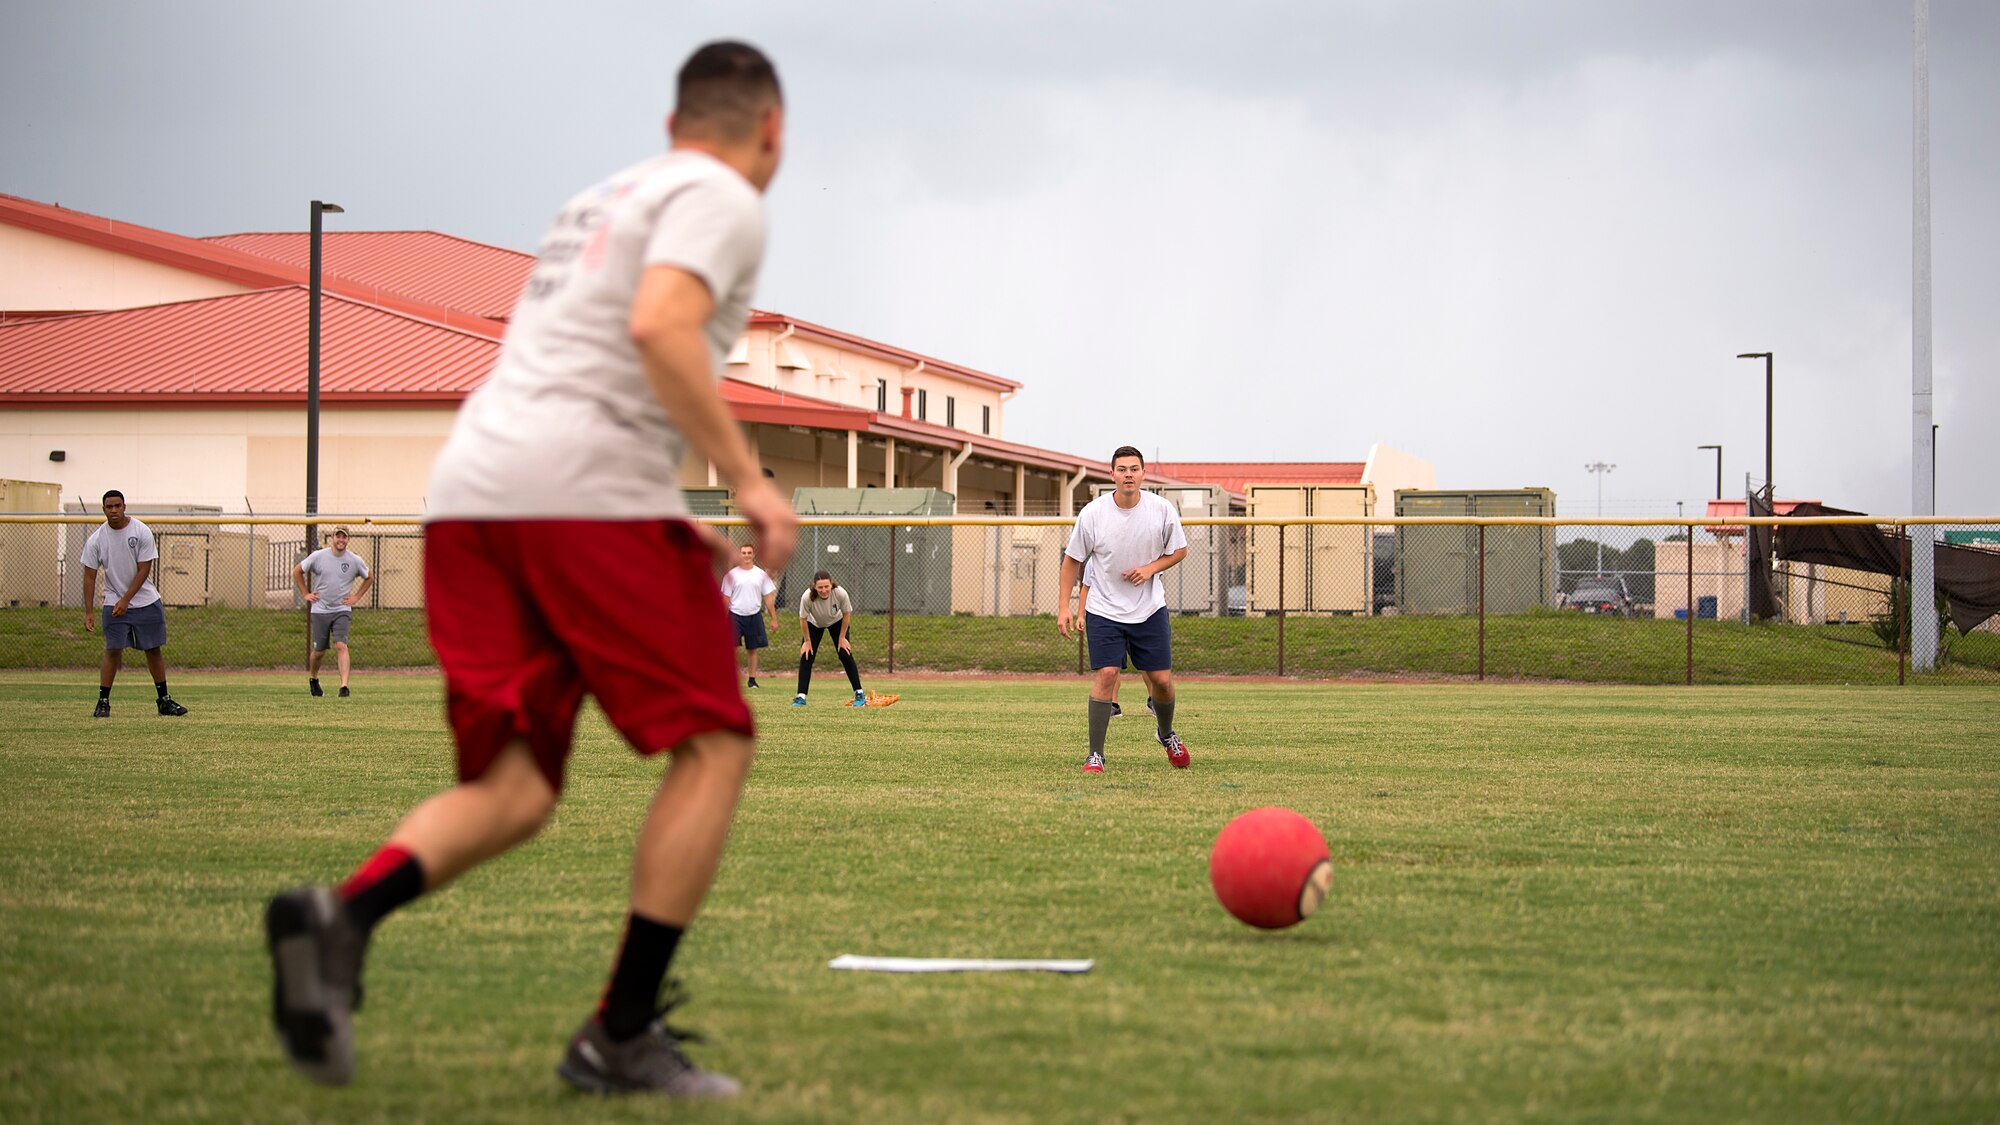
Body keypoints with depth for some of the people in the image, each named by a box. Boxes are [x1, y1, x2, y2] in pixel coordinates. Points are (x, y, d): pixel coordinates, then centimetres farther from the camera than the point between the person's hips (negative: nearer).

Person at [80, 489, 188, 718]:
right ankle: (103, 703, -3)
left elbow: (144, 570, -9)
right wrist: (89, 612, -9)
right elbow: (90, 576, -3)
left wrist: (126, 600, -15)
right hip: (113, 603, -1)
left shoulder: (142, 532, -8)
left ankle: (164, 700, 16)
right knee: (113, 651, -9)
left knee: (154, 650, 6)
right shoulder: (95, 540, -6)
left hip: (146, 602, 1)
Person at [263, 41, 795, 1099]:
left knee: (513, 789, 6)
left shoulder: (600, 198, 30)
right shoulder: (722, 199, 3)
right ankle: (622, 1035, -1)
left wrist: (667, 526, 33)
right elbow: (661, 327, -16)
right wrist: (747, 480, -13)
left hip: (468, 494, 8)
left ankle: (340, 916, -22)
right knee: (713, 745, 4)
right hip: (590, 491, -8)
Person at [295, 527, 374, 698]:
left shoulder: (356, 561, -1)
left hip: (342, 611, 0)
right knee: (319, 650, 7)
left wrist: (356, 597, 7)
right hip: (319, 610, 0)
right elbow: (297, 571, 9)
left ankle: (344, 686, -23)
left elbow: (369, 578, 16)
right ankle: (313, 679, 34)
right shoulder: (318, 556, -3)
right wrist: (305, 594, 5)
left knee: (341, 646, -18)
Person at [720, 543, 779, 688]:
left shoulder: (761, 574, 6)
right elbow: (726, 598, 4)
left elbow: (768, 598, 8)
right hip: (735, 615, -2)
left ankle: (752, 679, 15)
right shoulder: (731, 574, 2)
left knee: (753, 649, 7)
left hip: (754, 615, 2)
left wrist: (773, 618, 5)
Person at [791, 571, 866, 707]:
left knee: (846, 655, -7)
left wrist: (842, 638, -12)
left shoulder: (841, 594, -37)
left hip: (837, 622, 0)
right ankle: (801, 697, -4)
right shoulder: (807, 597, -38)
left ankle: (859, 694, 4)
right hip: (814, 624, 0)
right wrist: (807, 641, -12)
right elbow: (803, 619, -21)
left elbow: (847, 614, -17)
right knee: (806, 657, -10)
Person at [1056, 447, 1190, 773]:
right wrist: (1063, 606, -5)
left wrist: (1151, 568, -12)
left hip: (1150, 608, 2)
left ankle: (1166, 734, 34)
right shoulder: (1092, 514, -11)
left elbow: (1179, 550, 7)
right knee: (1107, 674, -15)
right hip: (1104, 610, -2)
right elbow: (1073, 560, 1)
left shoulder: (1162, 510, -7)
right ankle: (1095, 755, -6)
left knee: (1161, 679, 3)